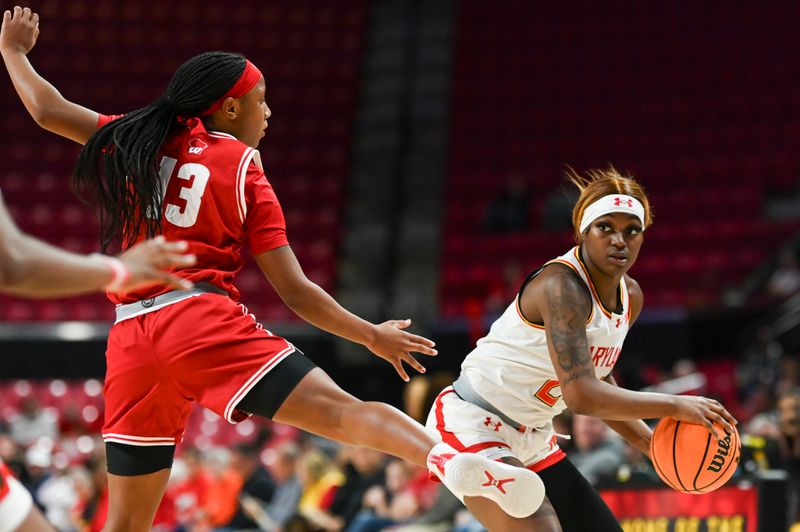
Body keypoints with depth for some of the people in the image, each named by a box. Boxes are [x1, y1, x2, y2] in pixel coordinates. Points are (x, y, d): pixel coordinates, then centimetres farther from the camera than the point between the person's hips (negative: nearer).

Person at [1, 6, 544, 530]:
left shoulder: (141, 142, 18)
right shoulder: (244, 169, 7)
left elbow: (47, 109, 21)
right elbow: (296, 292, 3)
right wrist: (373, 337, 13)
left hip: (132, 337, 5)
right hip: (204, 320, -5)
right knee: (341, 410, -22)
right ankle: (445, 458, -47)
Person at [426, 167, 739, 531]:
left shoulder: (630, 296, 3)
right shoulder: (562, 285, -24)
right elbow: (581, 395, -34)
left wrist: (648, 441, 3)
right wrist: (674, 406, -28)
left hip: (532, 439, 9)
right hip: (471, 425, -9)